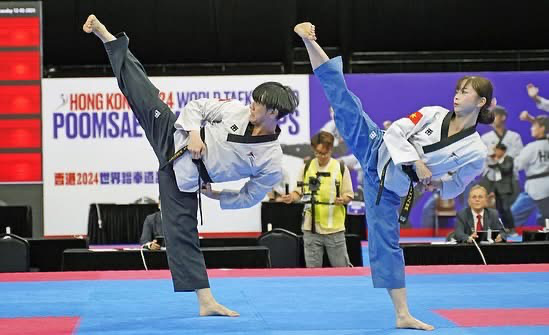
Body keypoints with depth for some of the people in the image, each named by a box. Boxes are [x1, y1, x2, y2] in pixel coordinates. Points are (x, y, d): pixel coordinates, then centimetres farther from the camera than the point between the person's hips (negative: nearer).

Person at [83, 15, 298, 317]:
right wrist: (194, 132, -13)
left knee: (183, 233, -5)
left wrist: (217, 196, 4)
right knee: (142, 95, -7)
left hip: (185, 177, -2)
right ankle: (105, 35, 2)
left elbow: (249, 198, 0)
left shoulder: (271, 163, -13)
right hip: (174, 136, 2)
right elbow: (196, 106, 4)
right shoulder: (238, 112, -7)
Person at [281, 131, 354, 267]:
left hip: (334, 228, -2)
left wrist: (343, 200, -20)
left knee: (341, 269, 4)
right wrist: (291, 197, -12)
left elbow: (348, 195, 3)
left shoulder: (341, 168, 0)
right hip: (311, 227, 2)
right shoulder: (307, 167, 4)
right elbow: (299, 192, 10)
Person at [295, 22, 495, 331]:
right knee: (347, 104, -20)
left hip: (390, 186, 0)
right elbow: (395, 132, -7)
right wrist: (416, 162, -18)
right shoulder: (435, 114, -6)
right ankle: (309, 41, -22)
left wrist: (436, 183, -10)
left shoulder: (476, 153, -6)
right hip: (377, 151, 0)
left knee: (386, 243, 0)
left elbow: (454, 187, 10)